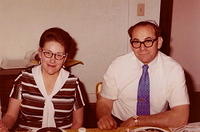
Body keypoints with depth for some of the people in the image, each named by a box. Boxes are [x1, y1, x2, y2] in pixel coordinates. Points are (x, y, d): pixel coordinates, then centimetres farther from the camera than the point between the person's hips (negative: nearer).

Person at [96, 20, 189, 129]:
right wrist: (104, 117, -23)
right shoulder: (118, 66, -7)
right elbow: (104, 102, 0)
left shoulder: (173, 69, -10)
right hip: (119, 125, -1)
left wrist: (136, 121, -19)